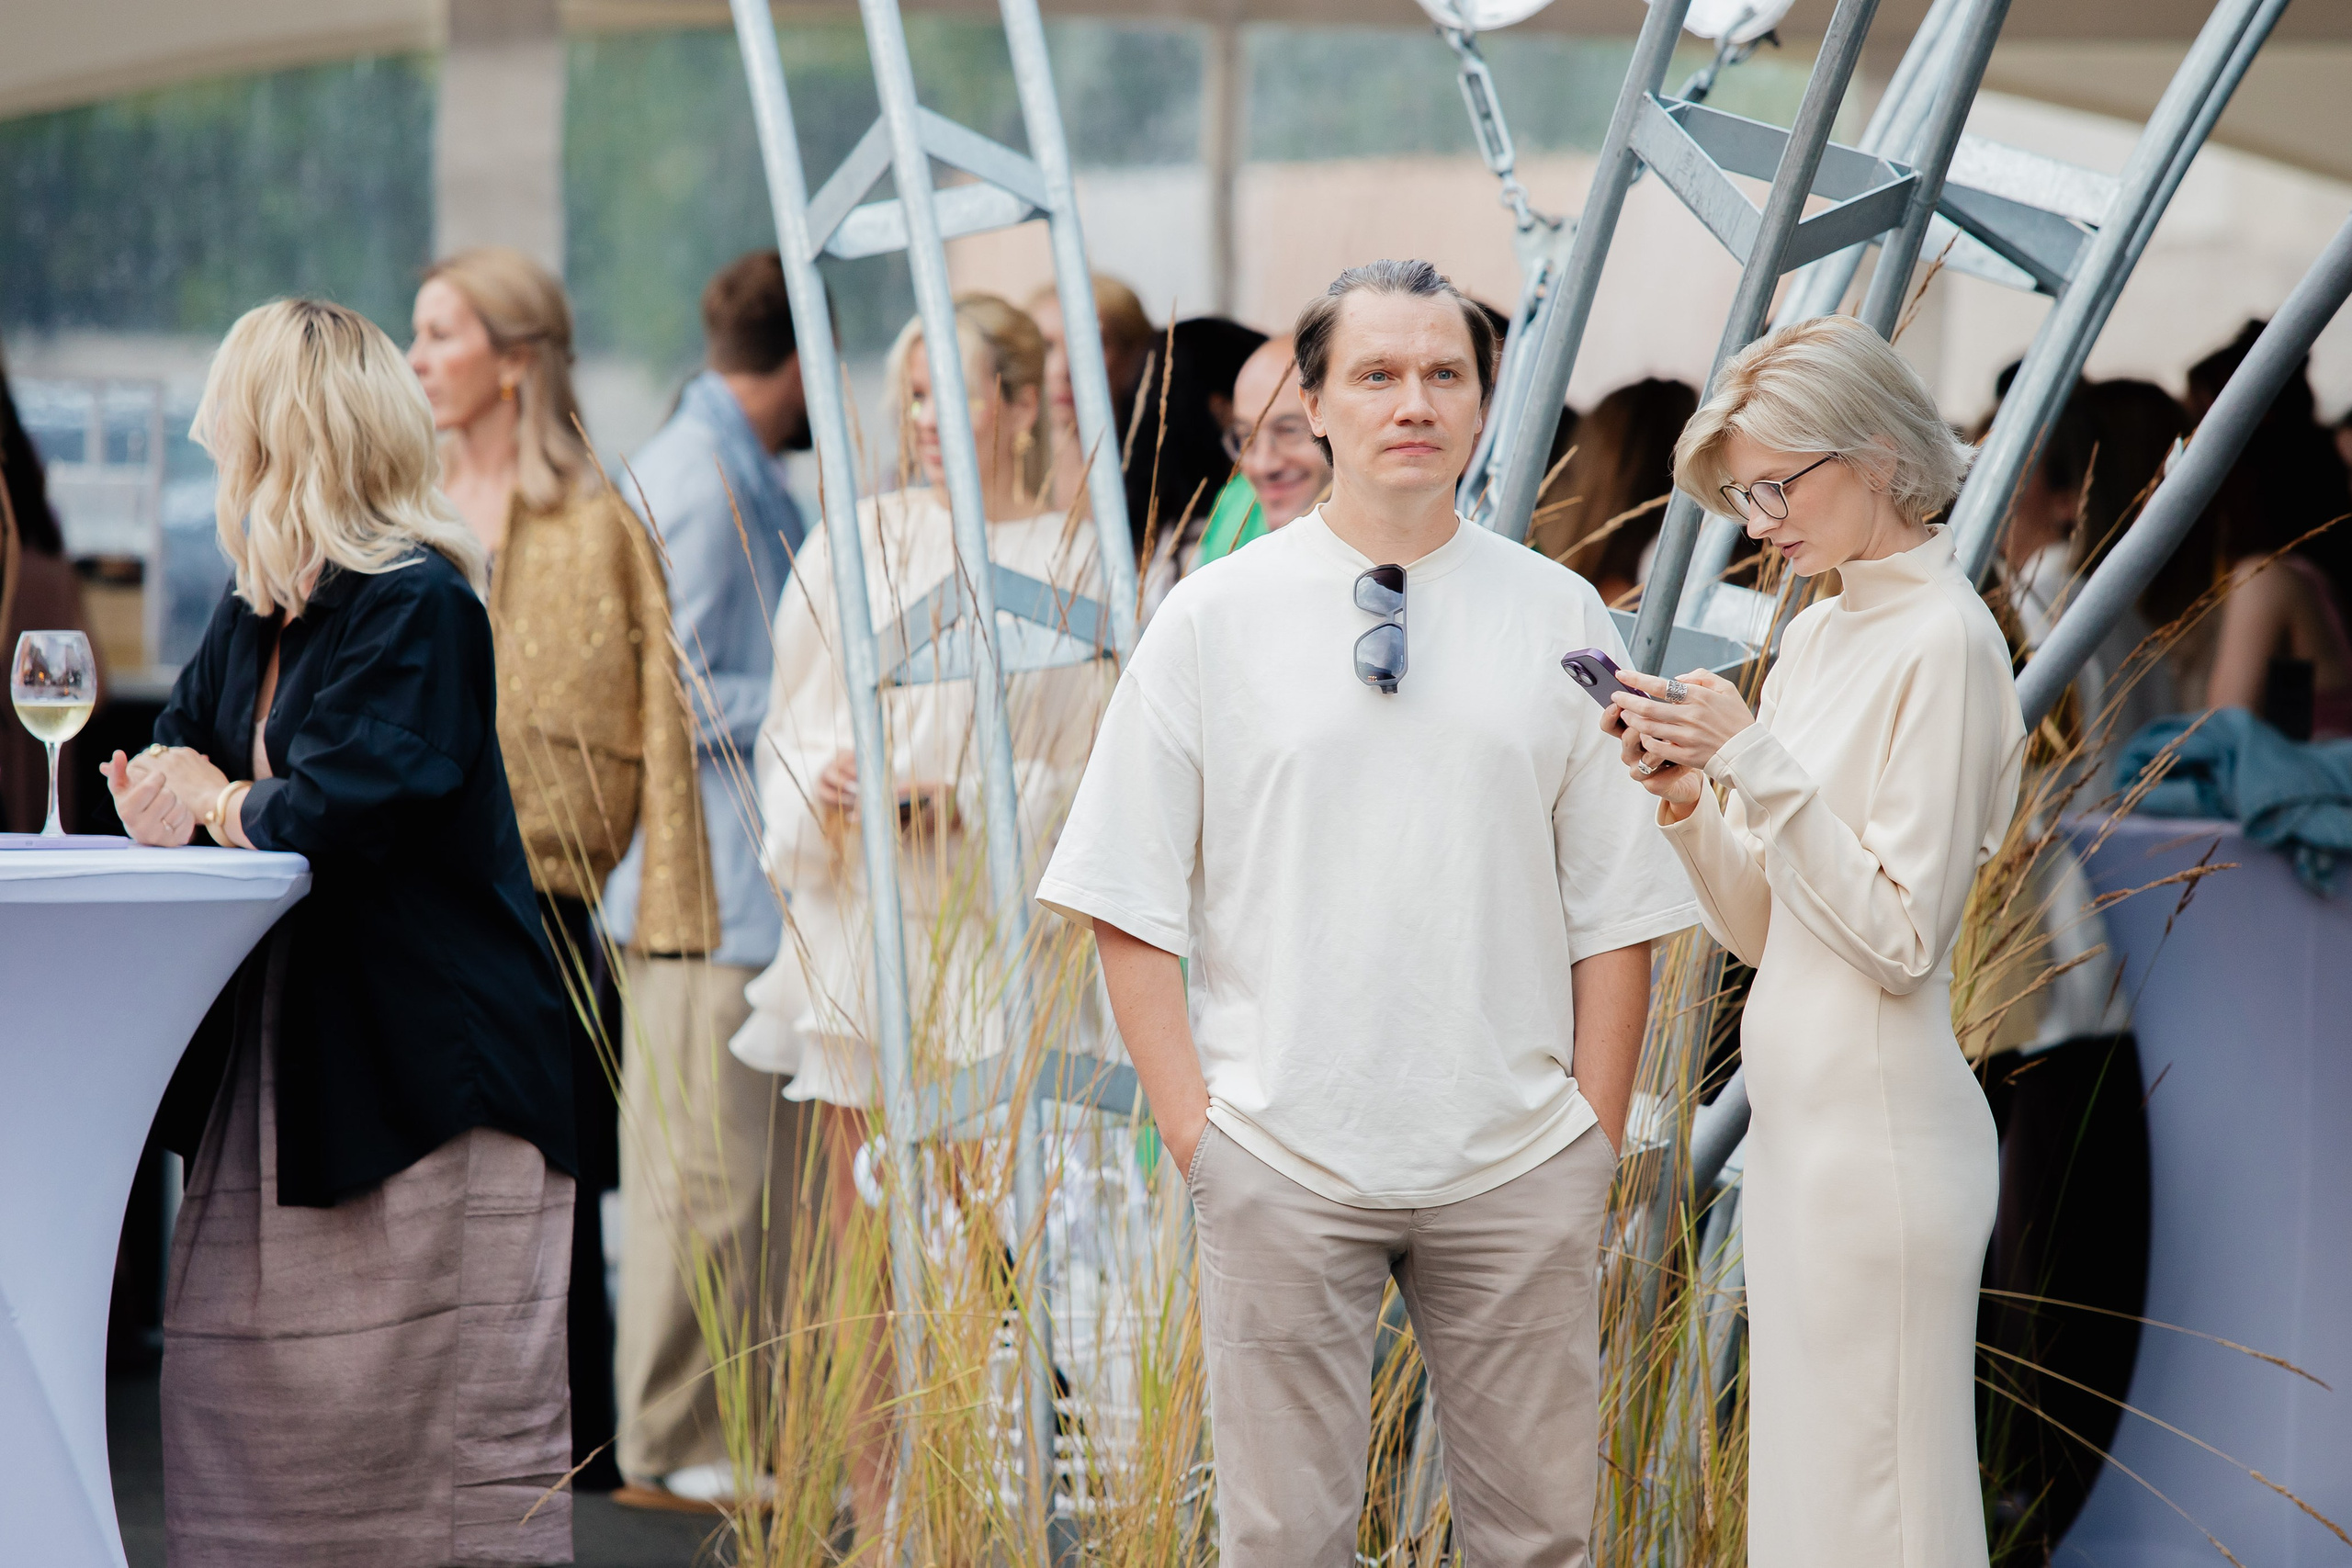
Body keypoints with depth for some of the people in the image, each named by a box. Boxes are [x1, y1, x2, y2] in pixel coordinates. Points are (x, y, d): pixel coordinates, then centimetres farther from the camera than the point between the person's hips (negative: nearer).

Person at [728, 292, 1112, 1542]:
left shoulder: (1074, 560, 3)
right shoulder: (855, 540, 11)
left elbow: (1090, 781, 0)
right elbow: (790, 730, 13)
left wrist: (953, 797, -13)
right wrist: (823, 784, -8)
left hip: (997, 939, -2)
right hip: (860, 932, 2)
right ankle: (875, 1527, 7)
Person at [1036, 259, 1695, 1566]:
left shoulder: (1560, 617, 5)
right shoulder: (1215, 617, 1)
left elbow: (1617, 914, 6)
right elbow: (1130, 906, 2)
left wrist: (1595, 1144, 0)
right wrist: (1194, 1129, -5)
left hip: (1517, 1165, 1)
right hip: (1284, 1164, -1)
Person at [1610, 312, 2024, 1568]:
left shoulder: (1943, 642, -12)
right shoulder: (1818, 636, 14)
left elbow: (1902, 935, -16)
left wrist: (1756, 762, -18)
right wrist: (1687, 794, -1)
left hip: (1882, 1130, -9)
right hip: (1798, 1125, 9)